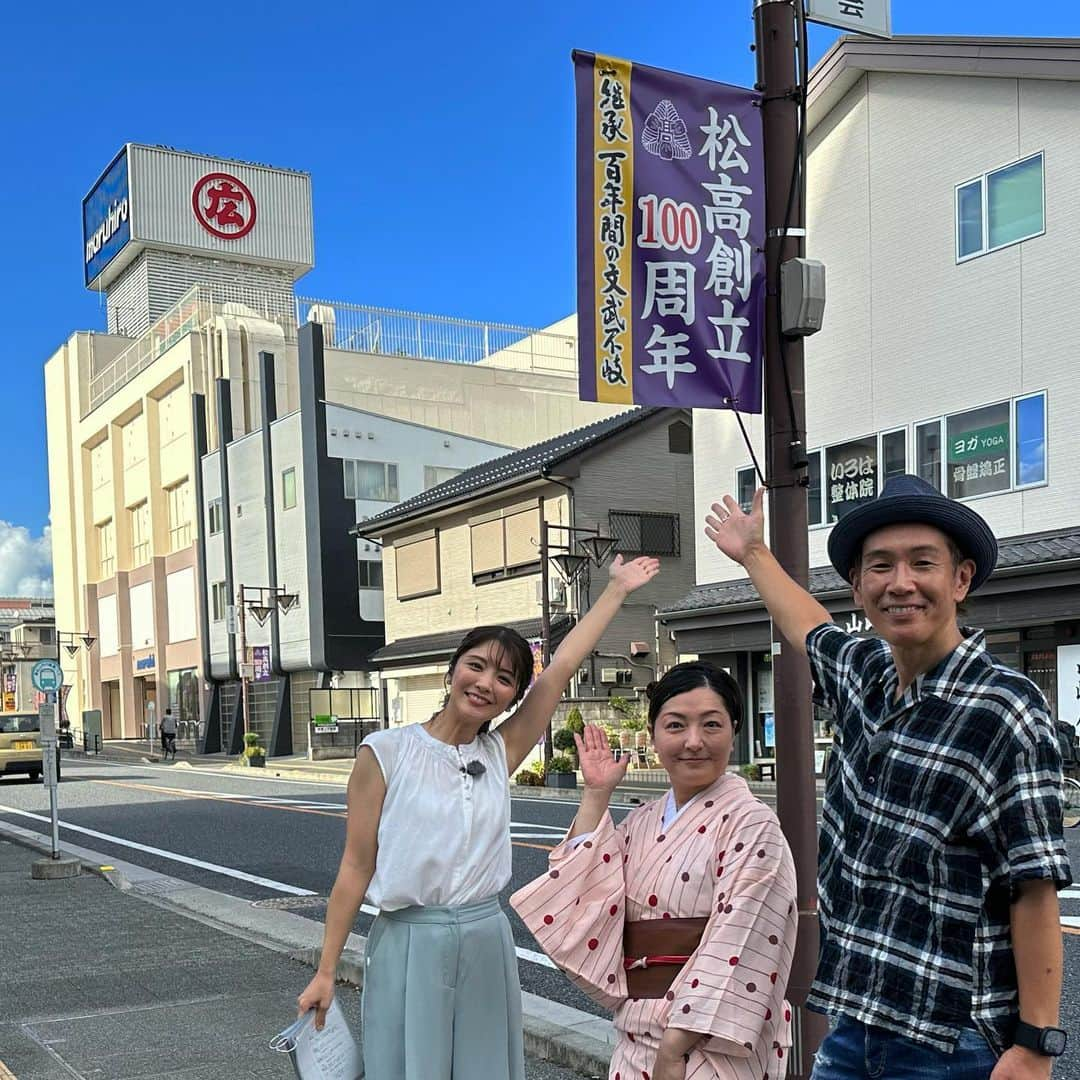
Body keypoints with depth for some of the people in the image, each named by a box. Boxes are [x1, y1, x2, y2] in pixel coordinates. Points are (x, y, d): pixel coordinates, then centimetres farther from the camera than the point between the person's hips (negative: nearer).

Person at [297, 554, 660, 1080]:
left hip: (486, 942, 4)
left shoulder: (500, 754, 3)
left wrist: (618, 588, 8)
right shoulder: (386, 752, -7)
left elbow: (561, 668, 5)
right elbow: (356, 867, -5)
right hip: (408, 944, -4)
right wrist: (325, 972, -5)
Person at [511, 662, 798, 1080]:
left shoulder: (750, 826, -10)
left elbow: (736, 953, -16)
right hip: (635, 1045, 6)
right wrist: (595, 796, -2)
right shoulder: (640, 824, 8)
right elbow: (581, 901, -2)